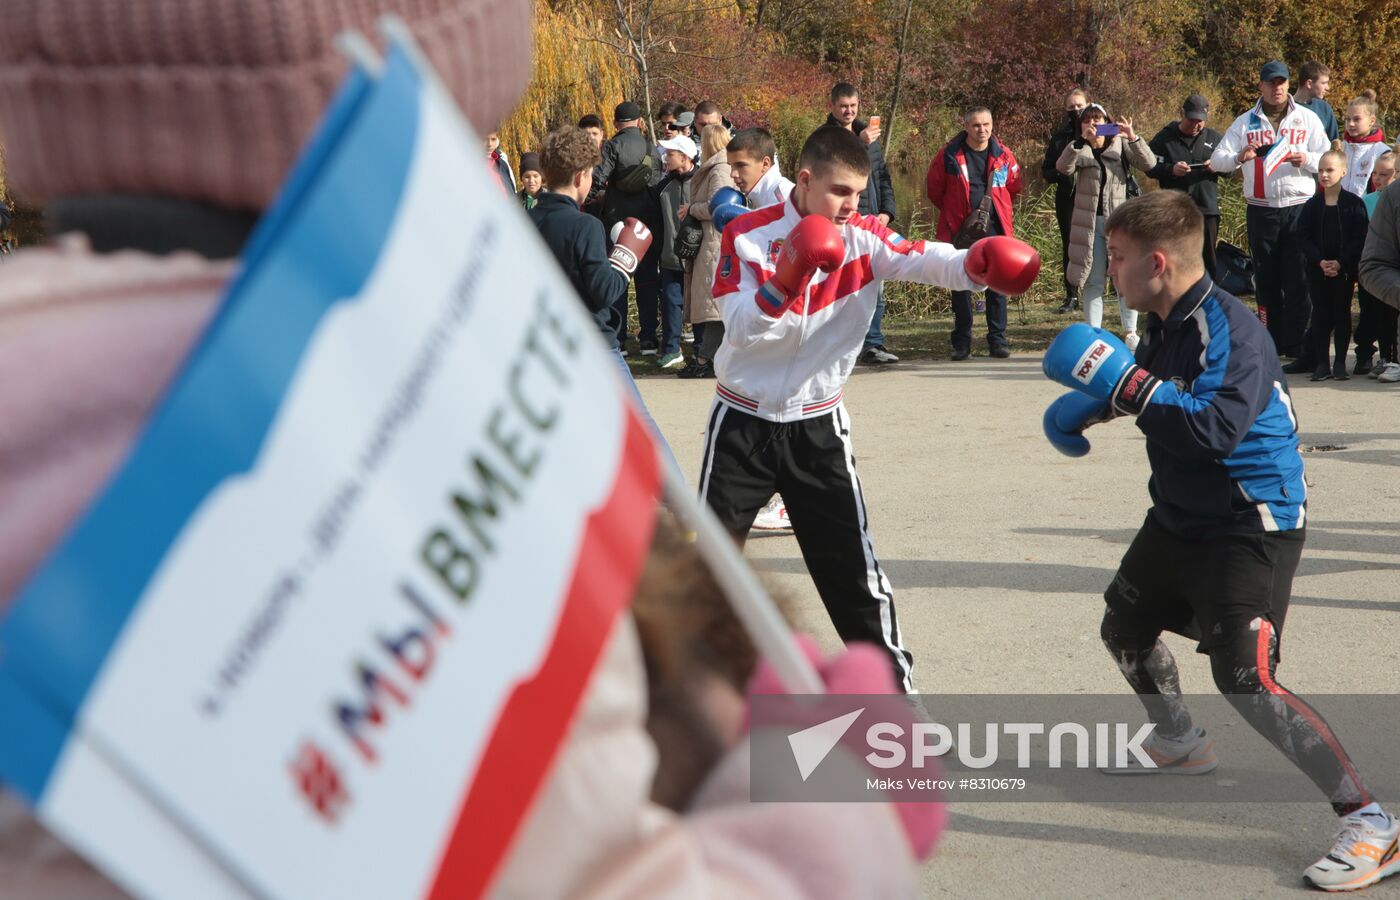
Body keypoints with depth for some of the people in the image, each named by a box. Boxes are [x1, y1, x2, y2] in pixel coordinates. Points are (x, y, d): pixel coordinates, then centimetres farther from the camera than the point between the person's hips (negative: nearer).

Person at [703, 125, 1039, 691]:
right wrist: (786, 279, -38)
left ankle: (894, 685, 13)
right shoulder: (747, 235, -12)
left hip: (818, 426, 1)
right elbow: (740, 330, -21)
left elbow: (924, 261, -26)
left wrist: (975, 264, -47)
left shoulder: (863, 237, -7)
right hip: (742, 423, -1)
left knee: (853, 566, 0)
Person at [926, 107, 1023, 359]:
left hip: (994, 227, 1)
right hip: (960, 229, -1)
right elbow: (934, 187, 10)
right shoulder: (950, 154, -3)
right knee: (960, 285, 2)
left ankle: (997, 339, 6)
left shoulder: (1003, 154, 2)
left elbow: (1014, 187, 17)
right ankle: (961, 342, 10)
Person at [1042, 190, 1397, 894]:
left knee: (1245, 679, -21)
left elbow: (1216, 427, -39)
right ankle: (1178, 743, 51)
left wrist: (1124, 380, -35)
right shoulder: (1162, 322, 3)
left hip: (1251, 526, -10)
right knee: (1124, 626, 24)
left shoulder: (1227, 328, -26)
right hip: (1181, 516, 10)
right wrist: (1095, 404, 9)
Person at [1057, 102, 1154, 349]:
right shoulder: (1078, 149, 7)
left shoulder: (1121, 144, 7)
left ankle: (1130, 332, 6)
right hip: (1089, 223, 0)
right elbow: (1063, 167, -14)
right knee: (1093, 282, 3)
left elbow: (1148, 163, -6)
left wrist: (1133, 137, -21)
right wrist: (1082, 141, -29)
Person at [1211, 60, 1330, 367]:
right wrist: (1238, 157, -21)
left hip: (1299, 207, -2)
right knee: (1266, 280, 7)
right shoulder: (1245, 123, 8)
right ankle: (1271, 345, 15)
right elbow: (1216, 159, 1)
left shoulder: (1307, 119, 7)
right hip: (1260, 211, 2)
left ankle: (1298, 348, -5)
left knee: (1298, 281, -6)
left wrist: (1308, 159, -16)